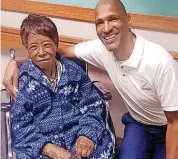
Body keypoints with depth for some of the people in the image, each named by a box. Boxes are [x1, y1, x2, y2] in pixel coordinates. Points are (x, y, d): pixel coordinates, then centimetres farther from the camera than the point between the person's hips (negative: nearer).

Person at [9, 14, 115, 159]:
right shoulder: (23, 81, -3)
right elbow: (20, 126, -7)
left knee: (105, 143, -21)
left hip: (77, 136, 2)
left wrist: (88, 134, -13)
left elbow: (93, 105, 7)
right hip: (40, 144, -2)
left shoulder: (73, 71, 5)